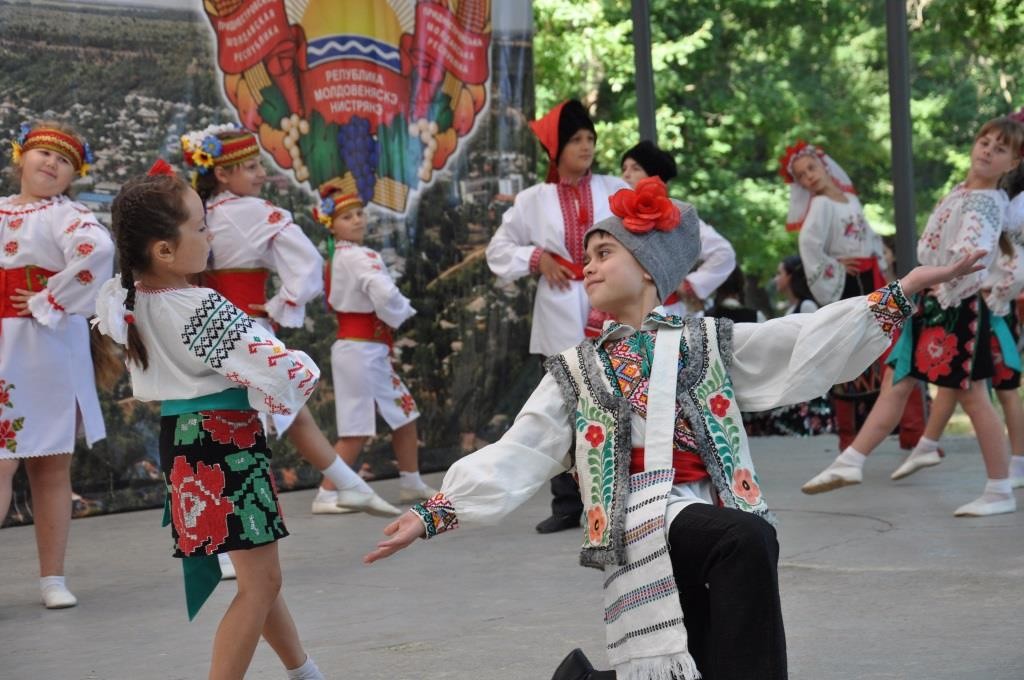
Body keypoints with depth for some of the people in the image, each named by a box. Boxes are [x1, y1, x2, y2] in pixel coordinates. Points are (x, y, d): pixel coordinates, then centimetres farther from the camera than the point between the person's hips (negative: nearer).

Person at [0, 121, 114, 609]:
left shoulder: (67, 215, -3)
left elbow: (97, 250, -24)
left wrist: (49, 304, -18)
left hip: (48, 353, -3)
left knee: (51, 467, 4)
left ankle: (52, 578, 12)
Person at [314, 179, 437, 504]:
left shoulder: (338, 258, 13)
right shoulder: (359, 256, -16)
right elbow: (384, 294, -30)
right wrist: (400, 314, -9)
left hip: (371, 352, 10)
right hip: (361, 351, -10)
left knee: (405, 415, 18)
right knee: (357, 433, -7)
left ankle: (412, 484, 28)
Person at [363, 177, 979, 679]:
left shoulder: (708, 343, 15)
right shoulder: (577, 372, 16)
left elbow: (812, 340, 6)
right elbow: (513, 458, 10)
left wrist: (905, 290, -4)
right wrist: (433, 513, -1)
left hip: (709, 519, 3)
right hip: (646, 523, -3)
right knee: (748, 538, -32)